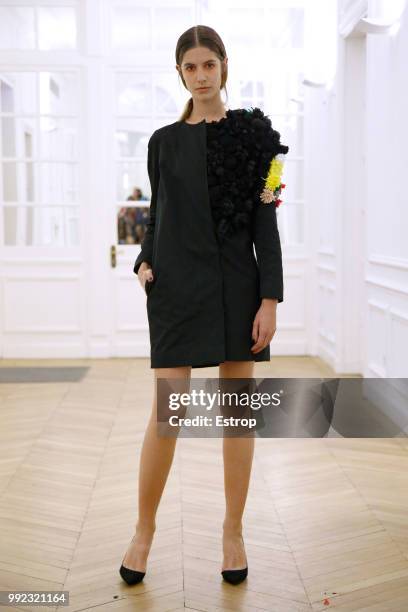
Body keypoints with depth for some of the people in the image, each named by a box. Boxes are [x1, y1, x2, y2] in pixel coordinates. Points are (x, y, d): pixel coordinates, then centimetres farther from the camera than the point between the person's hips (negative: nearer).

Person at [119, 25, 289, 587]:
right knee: (167, 410, -2)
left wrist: (270, 298, -8)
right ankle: (144, 531, 16)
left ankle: (233, 531, 19)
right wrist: (145, 262, -5)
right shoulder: (164, 141, 9)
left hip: (237, 287, 0)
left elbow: (264, 221, -1)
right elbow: (158, 216, 14)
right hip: (177, 288, 1)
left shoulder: (252, 134, 3)